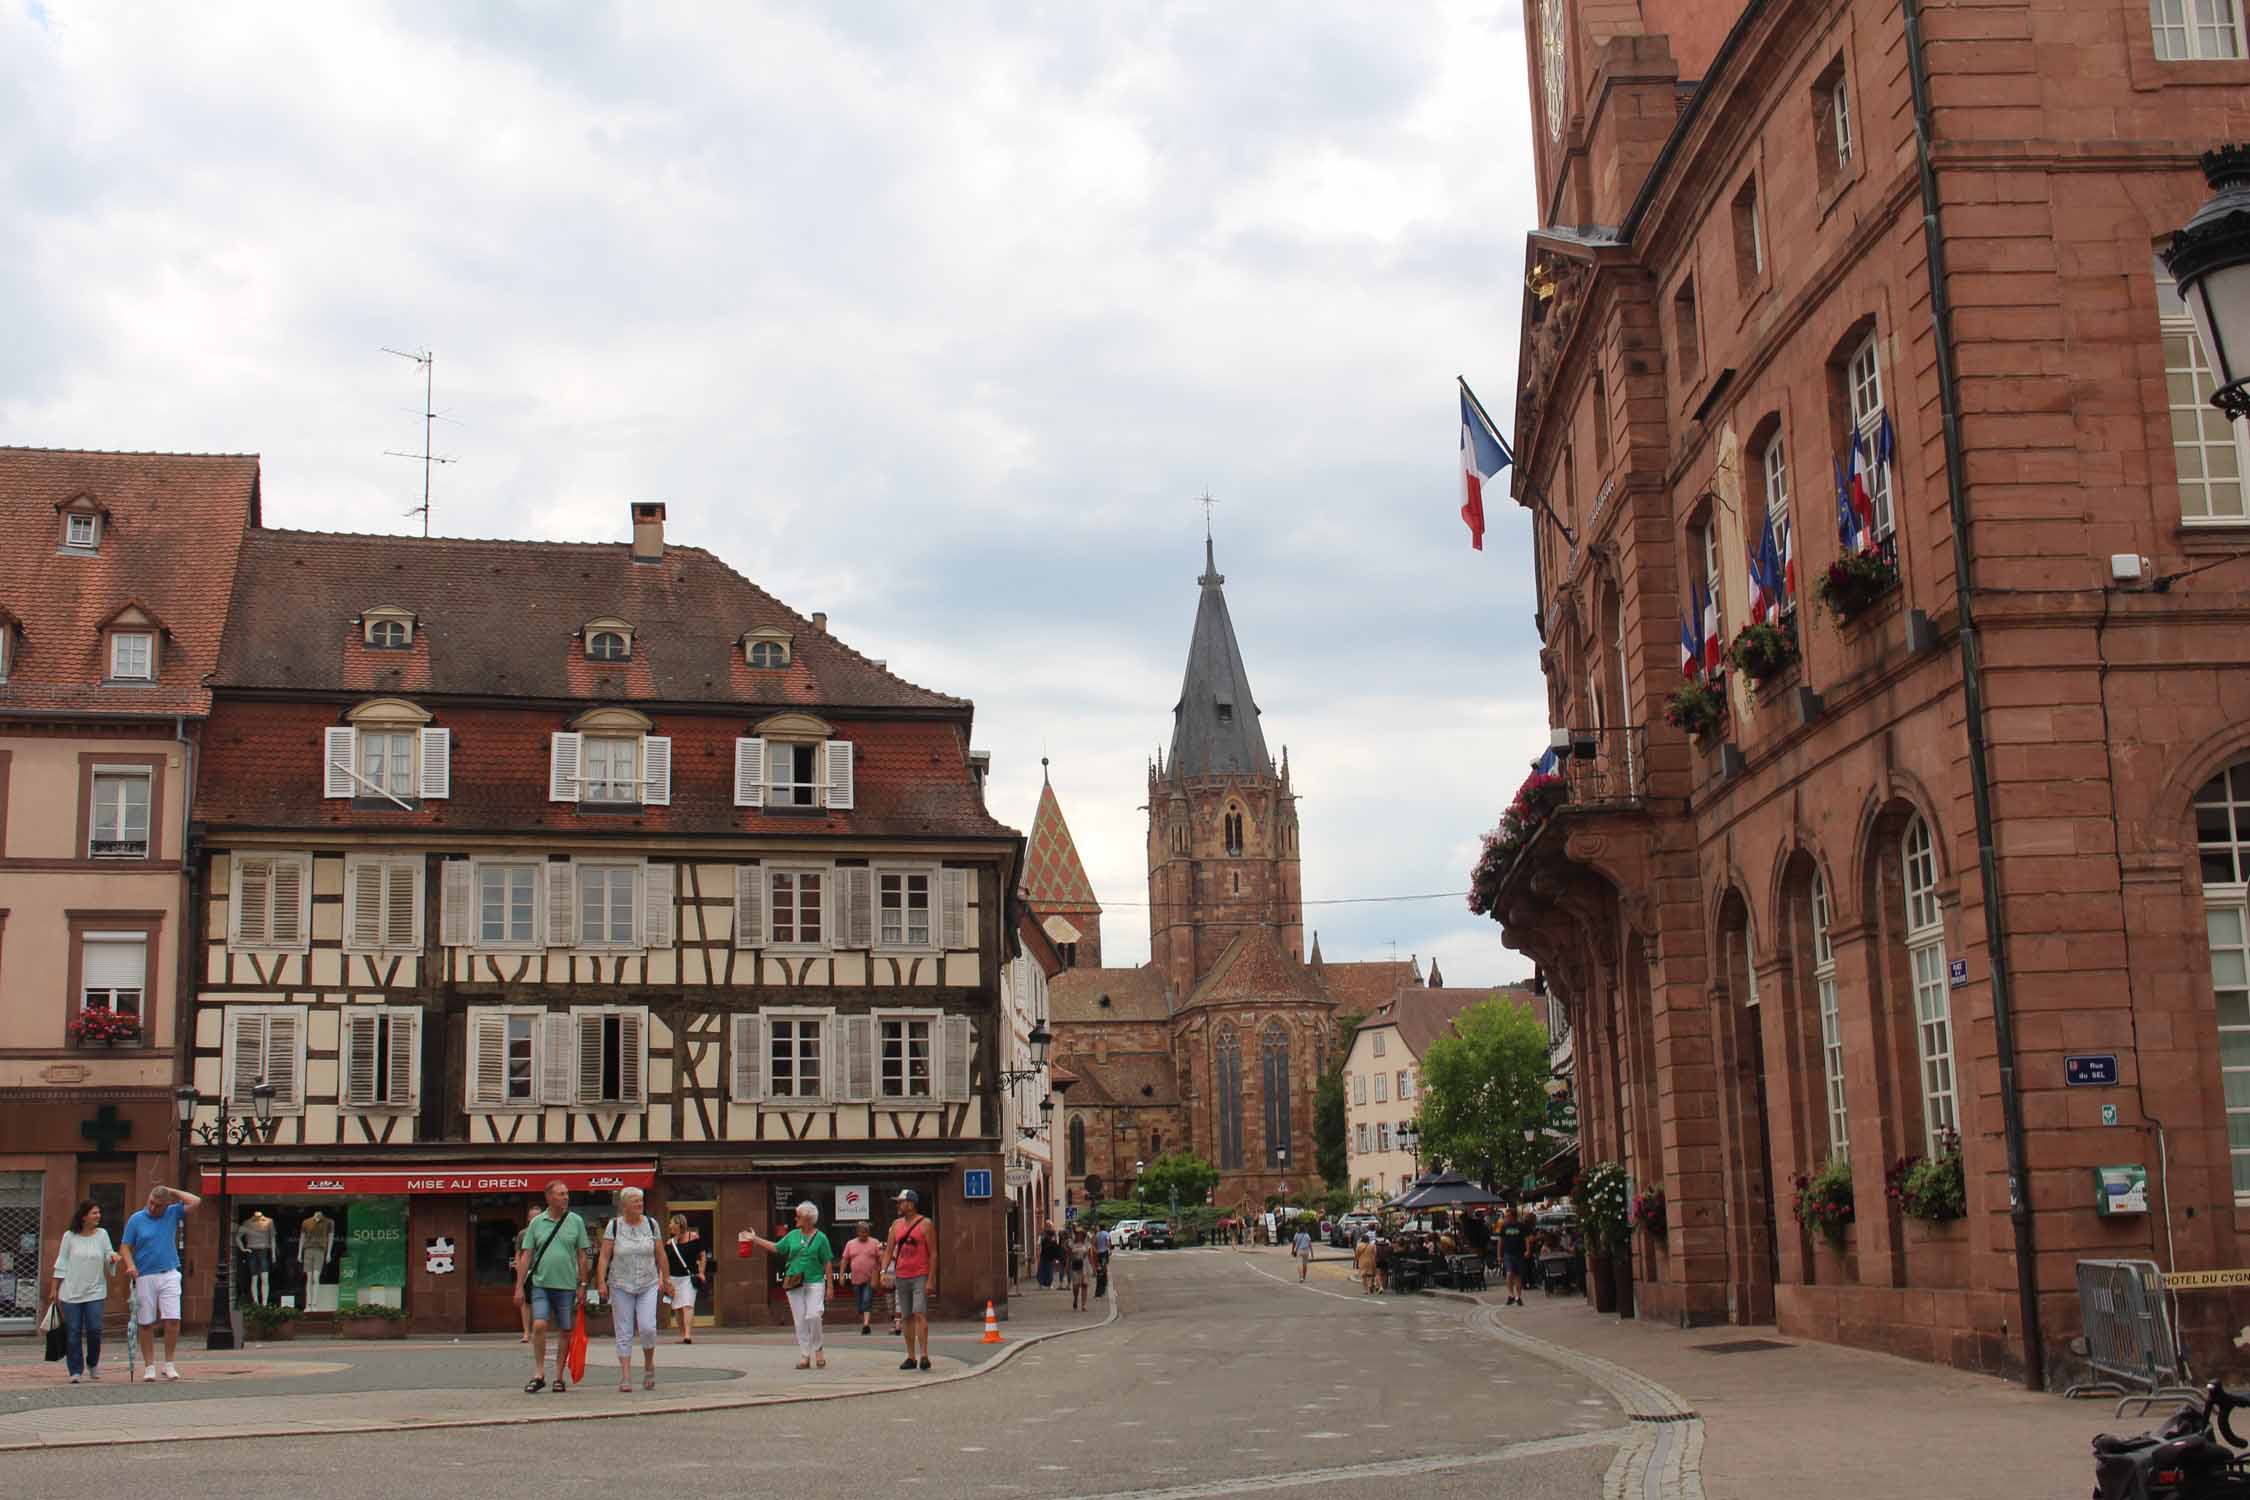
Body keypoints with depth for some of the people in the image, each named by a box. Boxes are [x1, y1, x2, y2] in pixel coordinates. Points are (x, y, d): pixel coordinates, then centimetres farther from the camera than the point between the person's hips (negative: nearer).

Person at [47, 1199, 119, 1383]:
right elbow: (61, 1263, 5)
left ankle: (92, 1364, 15)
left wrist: (112, 1257, -16)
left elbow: (108, 1255, 8)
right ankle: (75, 1371, 7)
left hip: (94, 1291, 0)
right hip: (71, 1292, 0)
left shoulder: (102, 1234, 4)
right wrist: (54, 1289, 5)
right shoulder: (70, 1236, 1)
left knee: (94, 1330, -8)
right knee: (73, 1332, -1)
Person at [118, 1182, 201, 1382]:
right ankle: (149, 1366, 11)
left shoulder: (173, 1214, 8)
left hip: (169, 1275, 1)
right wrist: (131, 1265, -13)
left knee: (172, 1320, -8)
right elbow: (125, 1246, 3)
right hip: (144, 1277, -1)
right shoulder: (136, 1219, 3)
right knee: (146, 1324, 3)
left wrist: (172, 1192, 2)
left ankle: (169, 1365, 3)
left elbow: (196, 1202, 0)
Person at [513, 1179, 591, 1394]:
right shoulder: (537, 1223, 5)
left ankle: (560, 1376, 14)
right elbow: (525, 1256, 6)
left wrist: (582, 1284, 2)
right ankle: (539, 1374, -1)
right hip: (540, 1283, 0)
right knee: (539, 1326, -13)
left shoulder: (576, 1221, 5)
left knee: (565, 1332, 4)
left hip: (567, 1285, 0)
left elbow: (582, 1255, 6)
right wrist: (519, 1286, 1)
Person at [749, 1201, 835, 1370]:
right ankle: (804, 1356, 9)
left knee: (813, 1316, -16)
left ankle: (819, 1348, 7)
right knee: (800, 1320, 2)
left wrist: (830, 1286, -3)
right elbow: (776, 1248, 19)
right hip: (794, 1284, 4)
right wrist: (755, 1240, 18)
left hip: (814, 1282, -4)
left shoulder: (820, 1238, -2)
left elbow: (827, 1264, -1)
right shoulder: (793, 1235, 10)